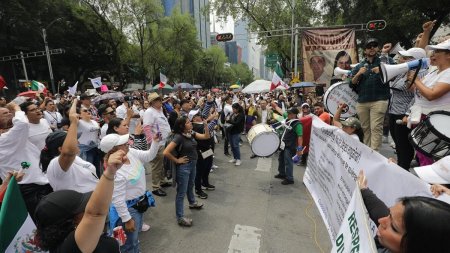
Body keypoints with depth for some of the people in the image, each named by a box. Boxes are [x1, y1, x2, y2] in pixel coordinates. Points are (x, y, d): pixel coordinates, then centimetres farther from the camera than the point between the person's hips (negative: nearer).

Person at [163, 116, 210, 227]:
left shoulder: (191, 133, 0)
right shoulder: (178, 137, -23)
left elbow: (206, 137, 5)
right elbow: (166, 152, -29)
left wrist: (206, 125, -10)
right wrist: (177, 160, -17)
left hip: (192, 165, 8)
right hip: (184, 167, -8)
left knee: (190, 186, 30)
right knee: (181, 192, 3)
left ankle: (192, 203, 54)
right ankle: (180, 218, 15)